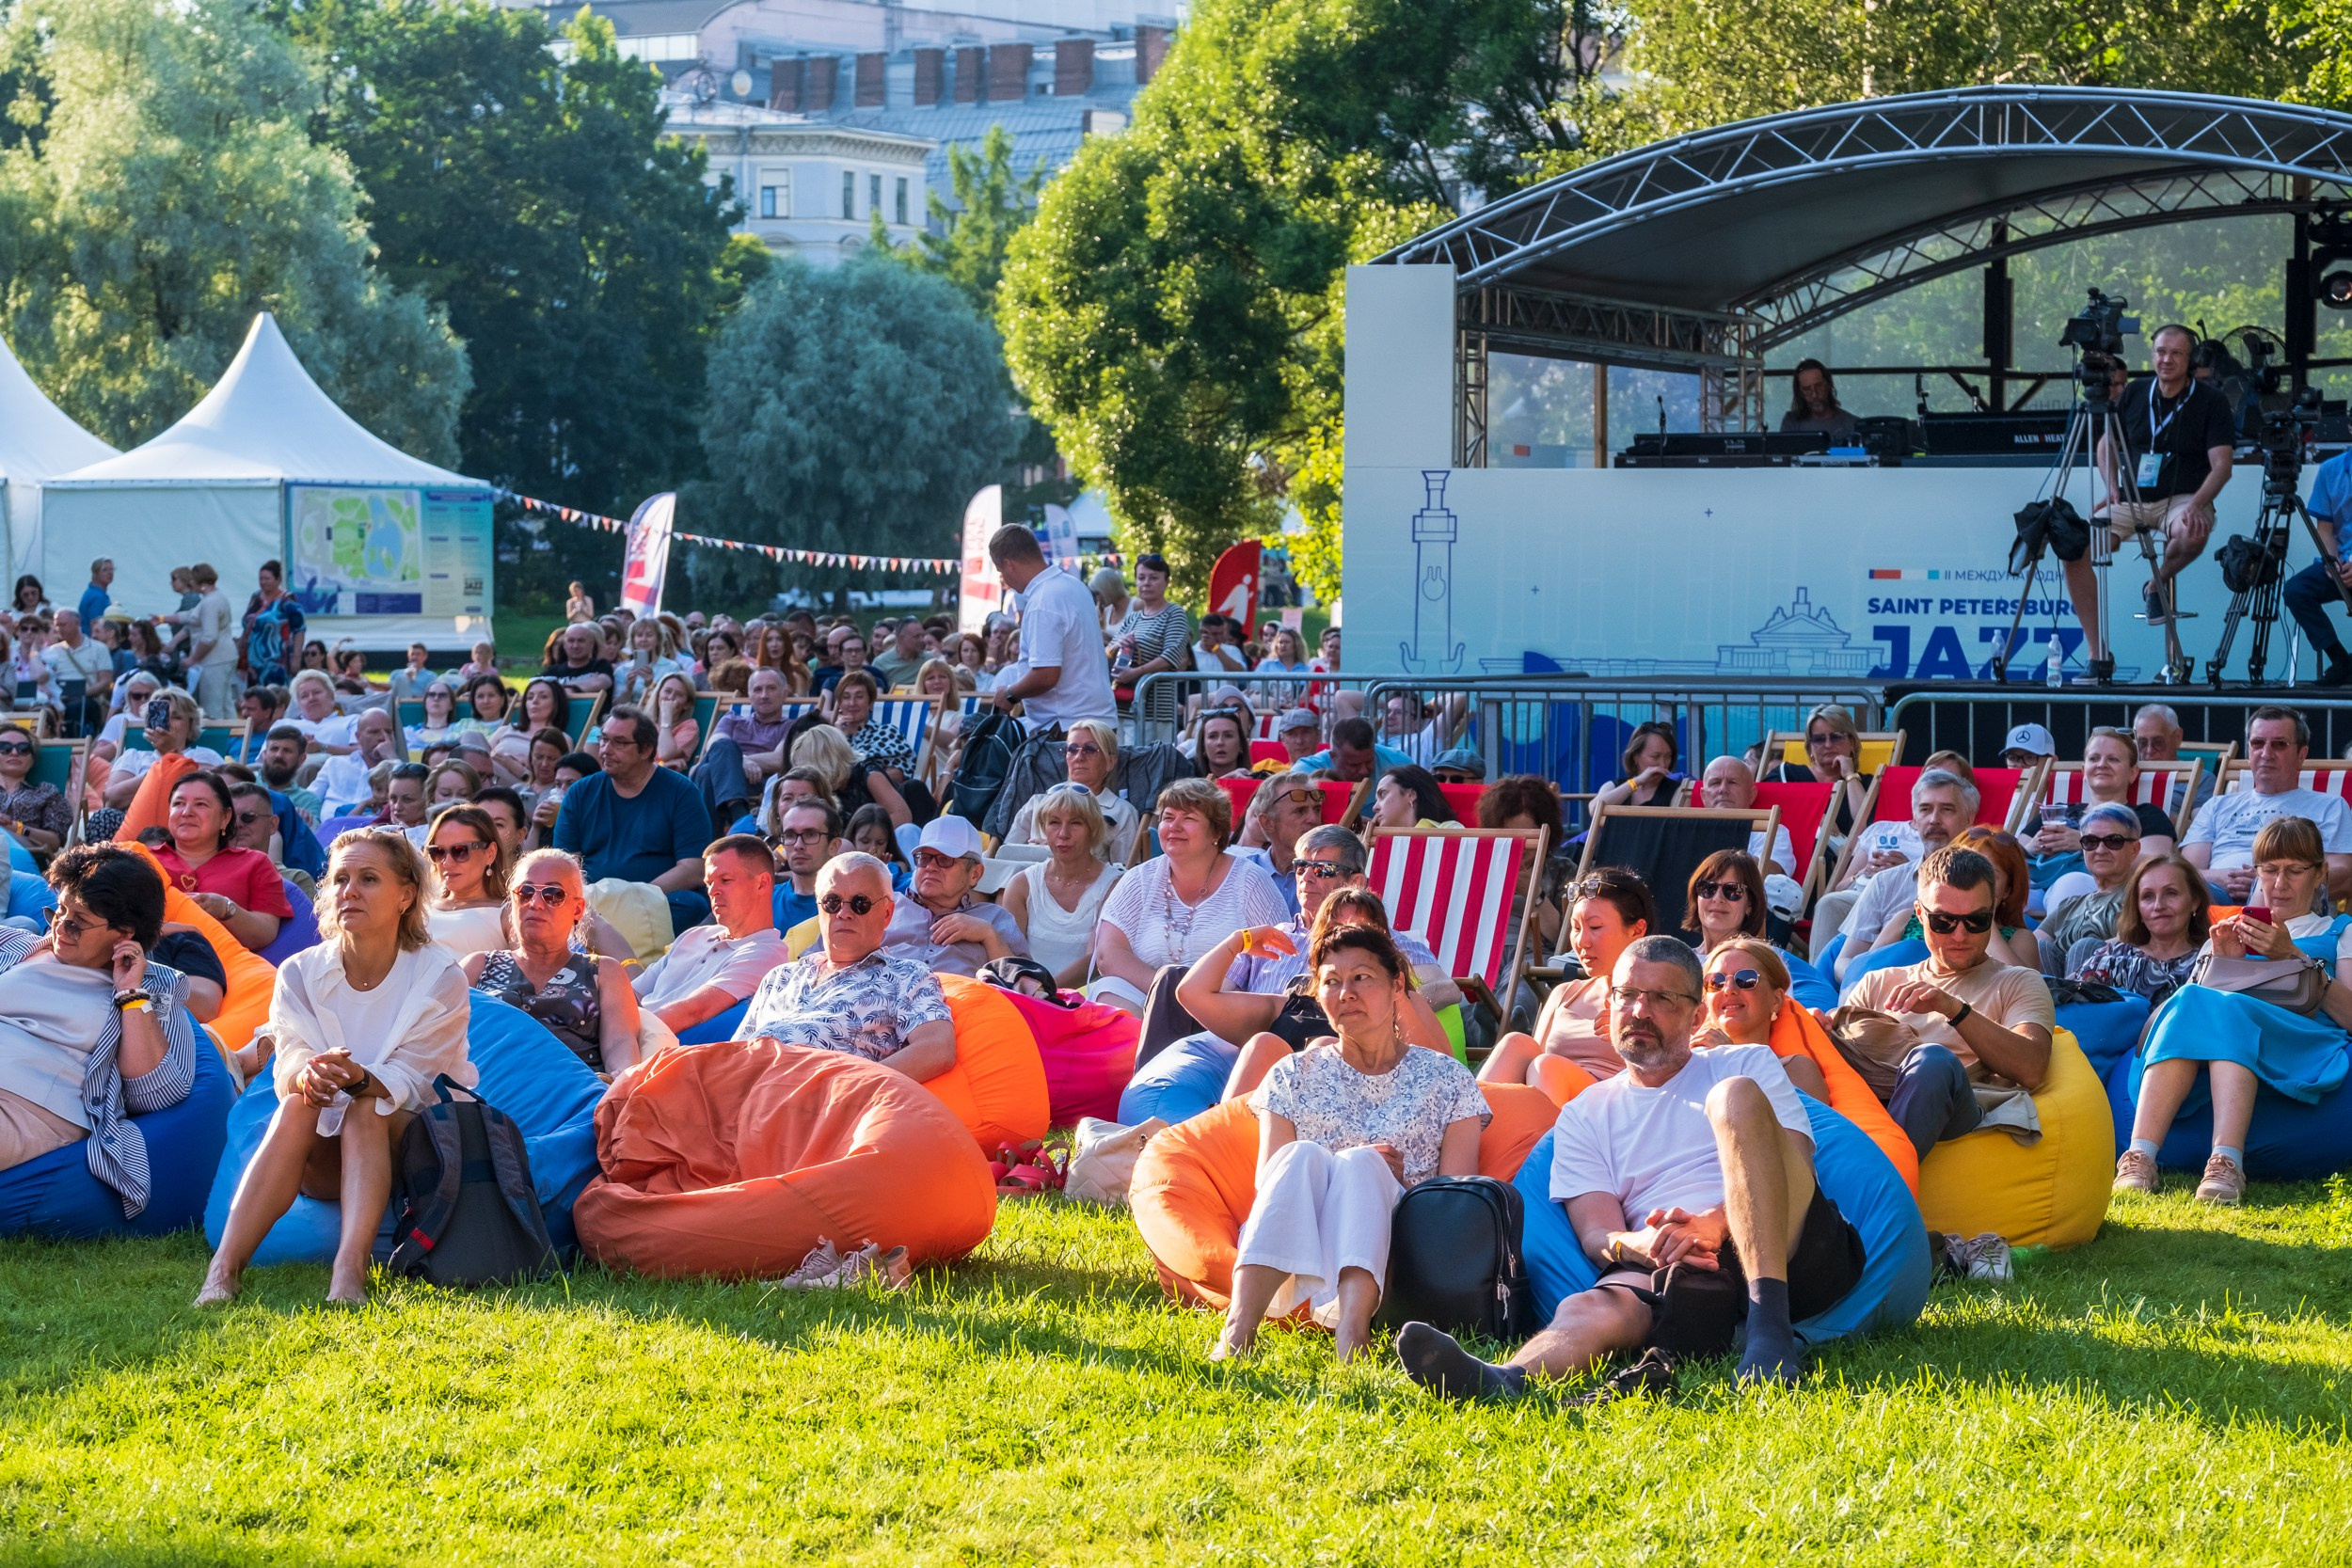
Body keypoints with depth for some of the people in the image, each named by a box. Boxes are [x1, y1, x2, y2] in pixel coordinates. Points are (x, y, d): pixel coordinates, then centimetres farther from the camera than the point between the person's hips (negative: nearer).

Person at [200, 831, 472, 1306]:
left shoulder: (440, 977, -7)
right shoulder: (300, 973, -1)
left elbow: (405, 1085, -16)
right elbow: (287, 1073, -14)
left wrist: (358, 1079, -38)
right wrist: (305, 1075, -39)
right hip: (324, 1162, 2)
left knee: (366, 1111, -31)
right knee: (297, 1106, -29)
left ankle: (350, 1270, -51)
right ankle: (224, 1267, -43)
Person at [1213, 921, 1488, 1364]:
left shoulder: (1446, 1080, 16)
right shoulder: (1295, 1078, 19)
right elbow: (1268, 1186, 7)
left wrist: (1363, 1174, -9)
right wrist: (1362, 1173, -9)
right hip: (1290, 1268, 1)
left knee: (1359, 1164, -29)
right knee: (1303, 1155, -28)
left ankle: (1353, 1326, -57)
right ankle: (1240, 1325, -51)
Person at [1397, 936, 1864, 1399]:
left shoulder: (1750, 1064, 20)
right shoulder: (1584, 1116, 23)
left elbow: (1795, 1167, 4)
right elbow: (1597, 1234, 9)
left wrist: (1716, 1223, -16)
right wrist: (1639, 1246, -17)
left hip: (1789, 1252, 0)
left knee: (1736, 1096, -23)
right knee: (1591, 1308, -33)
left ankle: (1770, 1323, -37)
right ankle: (1505, 1382, -68)